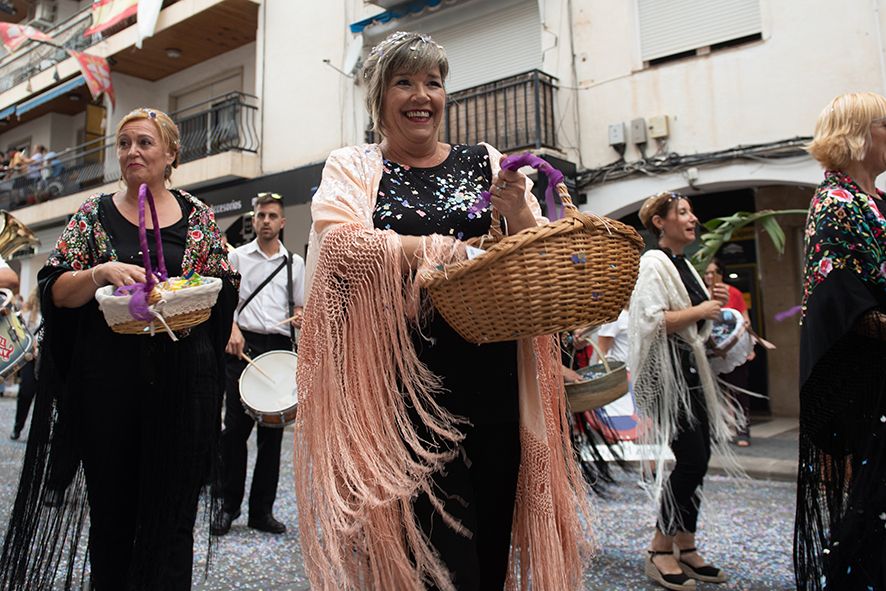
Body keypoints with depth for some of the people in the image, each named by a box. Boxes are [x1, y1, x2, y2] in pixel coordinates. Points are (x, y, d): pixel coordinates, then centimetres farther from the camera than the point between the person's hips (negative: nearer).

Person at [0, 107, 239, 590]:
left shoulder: (197, 216, 7)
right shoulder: (94, 213, 8)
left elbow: (225, 290, 7)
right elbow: (57, 291, 1)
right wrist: (103, 272, -19)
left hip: (181, 380, -1)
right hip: (107, 381, 1)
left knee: (172, 514, 2)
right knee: (110, 510, 10)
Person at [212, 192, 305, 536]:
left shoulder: (295, 263, 14)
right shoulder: (238, 256, 10)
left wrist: (300, 318, -5)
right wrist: (232, 330, -11)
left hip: (280, 348, 2)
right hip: (243, 345, -2)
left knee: (272, 431, 5)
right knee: (235, 428, -2)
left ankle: (262, 510, 15)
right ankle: (229, 506, 13)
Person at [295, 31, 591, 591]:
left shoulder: (483, 162, 11)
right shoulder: (352, 167, 7)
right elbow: (341, 241, -14)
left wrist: (517, 212, -13)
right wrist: (445, 250, -23)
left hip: (494, 380, 3)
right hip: (405, 381, -2)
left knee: (492, 543, 14)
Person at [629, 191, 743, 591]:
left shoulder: (684, 265, 18)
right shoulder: (653, 263, -10)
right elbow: (652, 320, -22)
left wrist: (714, 304, 8)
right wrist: (699, 311, -14)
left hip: (691, 369, 9)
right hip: (666, 371, -9)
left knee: (698, 458, 8)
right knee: (692, 459, -10)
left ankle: (685, 547, 20)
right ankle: (660, 551, 4)